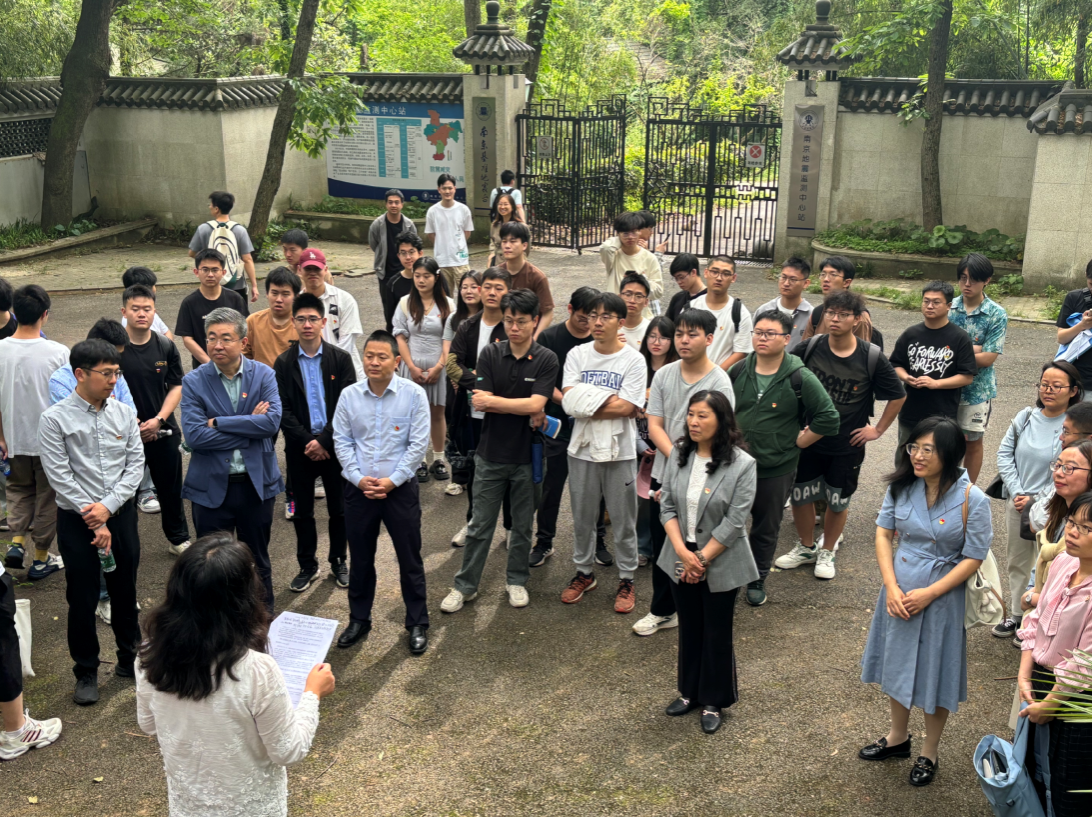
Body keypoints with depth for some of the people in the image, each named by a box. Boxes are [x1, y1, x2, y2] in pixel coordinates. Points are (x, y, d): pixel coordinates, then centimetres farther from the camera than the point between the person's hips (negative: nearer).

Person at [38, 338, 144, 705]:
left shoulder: (124, 413, 0)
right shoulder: (55, 419, -10)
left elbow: (135, 464, -1)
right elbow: (60, 477, -12)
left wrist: (108, 507, -13)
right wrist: (94, 523, -13)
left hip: (120, 513, 3)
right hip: (77, 519, -3)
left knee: (125, 591, 15)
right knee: (82, 599, 6)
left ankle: (129, 658, 33)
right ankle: (86, 673, 22)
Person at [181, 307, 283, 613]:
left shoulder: (263, 375, -3)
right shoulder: (194, 381, -5)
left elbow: (272, 421, -19)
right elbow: (193, 435, -17)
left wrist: (219, 422, -19)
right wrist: (250, 429, -17)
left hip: (256, 483, 1)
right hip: (211, 486, -1)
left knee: (258, 561, 17)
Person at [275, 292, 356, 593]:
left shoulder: (340, 359, -3)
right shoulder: (283, 363, -1)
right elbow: (283, 410, -4)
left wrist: (323, 440, -15)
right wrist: (307, 441, -15)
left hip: (335, 445, -1)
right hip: (299, 449, 1)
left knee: (339, 509, 9)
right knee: (302, 511, 10)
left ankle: (338, 561, 26)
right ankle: (307, 566, 24)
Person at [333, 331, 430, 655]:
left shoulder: (413, 394, -9)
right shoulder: (349, 395, -2)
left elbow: (419, 443, -9)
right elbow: (342, 441, 2)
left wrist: (393, 480, -13)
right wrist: (358, 478, -9)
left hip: (400, 489, -2)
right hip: (358, 490, 2)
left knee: (410, 559, 7)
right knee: (360, 559, 15)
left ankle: (417, 624, 22)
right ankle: (359, 620, 32)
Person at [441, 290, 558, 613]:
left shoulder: (546, 359, -7)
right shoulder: (490, 354, -3)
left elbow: (535, 404, -18)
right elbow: (481, 404, -12)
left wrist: (494, 401, -13)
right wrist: (525, 411, -16)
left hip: (527, 455, -1)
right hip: (491, 453, 1)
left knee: (522, 526, 14)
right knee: (480, 526, 9)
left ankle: (516, 580, 32)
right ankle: (465, 585, 21)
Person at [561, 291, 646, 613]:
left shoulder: (633, 360, -8)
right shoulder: (577, 355, 1)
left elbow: (627, 409, -17)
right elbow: (568, 401, -10)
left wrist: (586, 402, -13)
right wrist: (609, 400, -18)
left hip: (619, 452, -3)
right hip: (582, 449, 3)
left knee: (623, 520, 8)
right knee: (582, 517, 15)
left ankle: (627, 580, 23)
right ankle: (584, 572, 33)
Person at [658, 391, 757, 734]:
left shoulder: (742, 464, -17)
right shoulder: (679, 455, -3)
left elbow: (734, 523, -18)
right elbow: (667, 505, -3)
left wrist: (701, 559, -15)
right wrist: (682, 551, -14)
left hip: (720, 564, -4)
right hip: (681, 560, 4)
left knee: (717, 634, 9)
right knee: (689, 628, 18)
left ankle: (715, 702, 26)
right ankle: (690, 692, 36)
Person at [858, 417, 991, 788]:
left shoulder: (972, 500, -19)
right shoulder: (902, 486, -8)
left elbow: (973, 559, -14)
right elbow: (883, 533, -2)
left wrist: (928, 594, -17)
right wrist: (891, 586, -12)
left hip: (941, 596, -4)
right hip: (898, 591, 4)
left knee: (935, 672, 11)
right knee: (898, 662, 20)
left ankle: (929, 753, 33)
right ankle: (898, 737, 43)